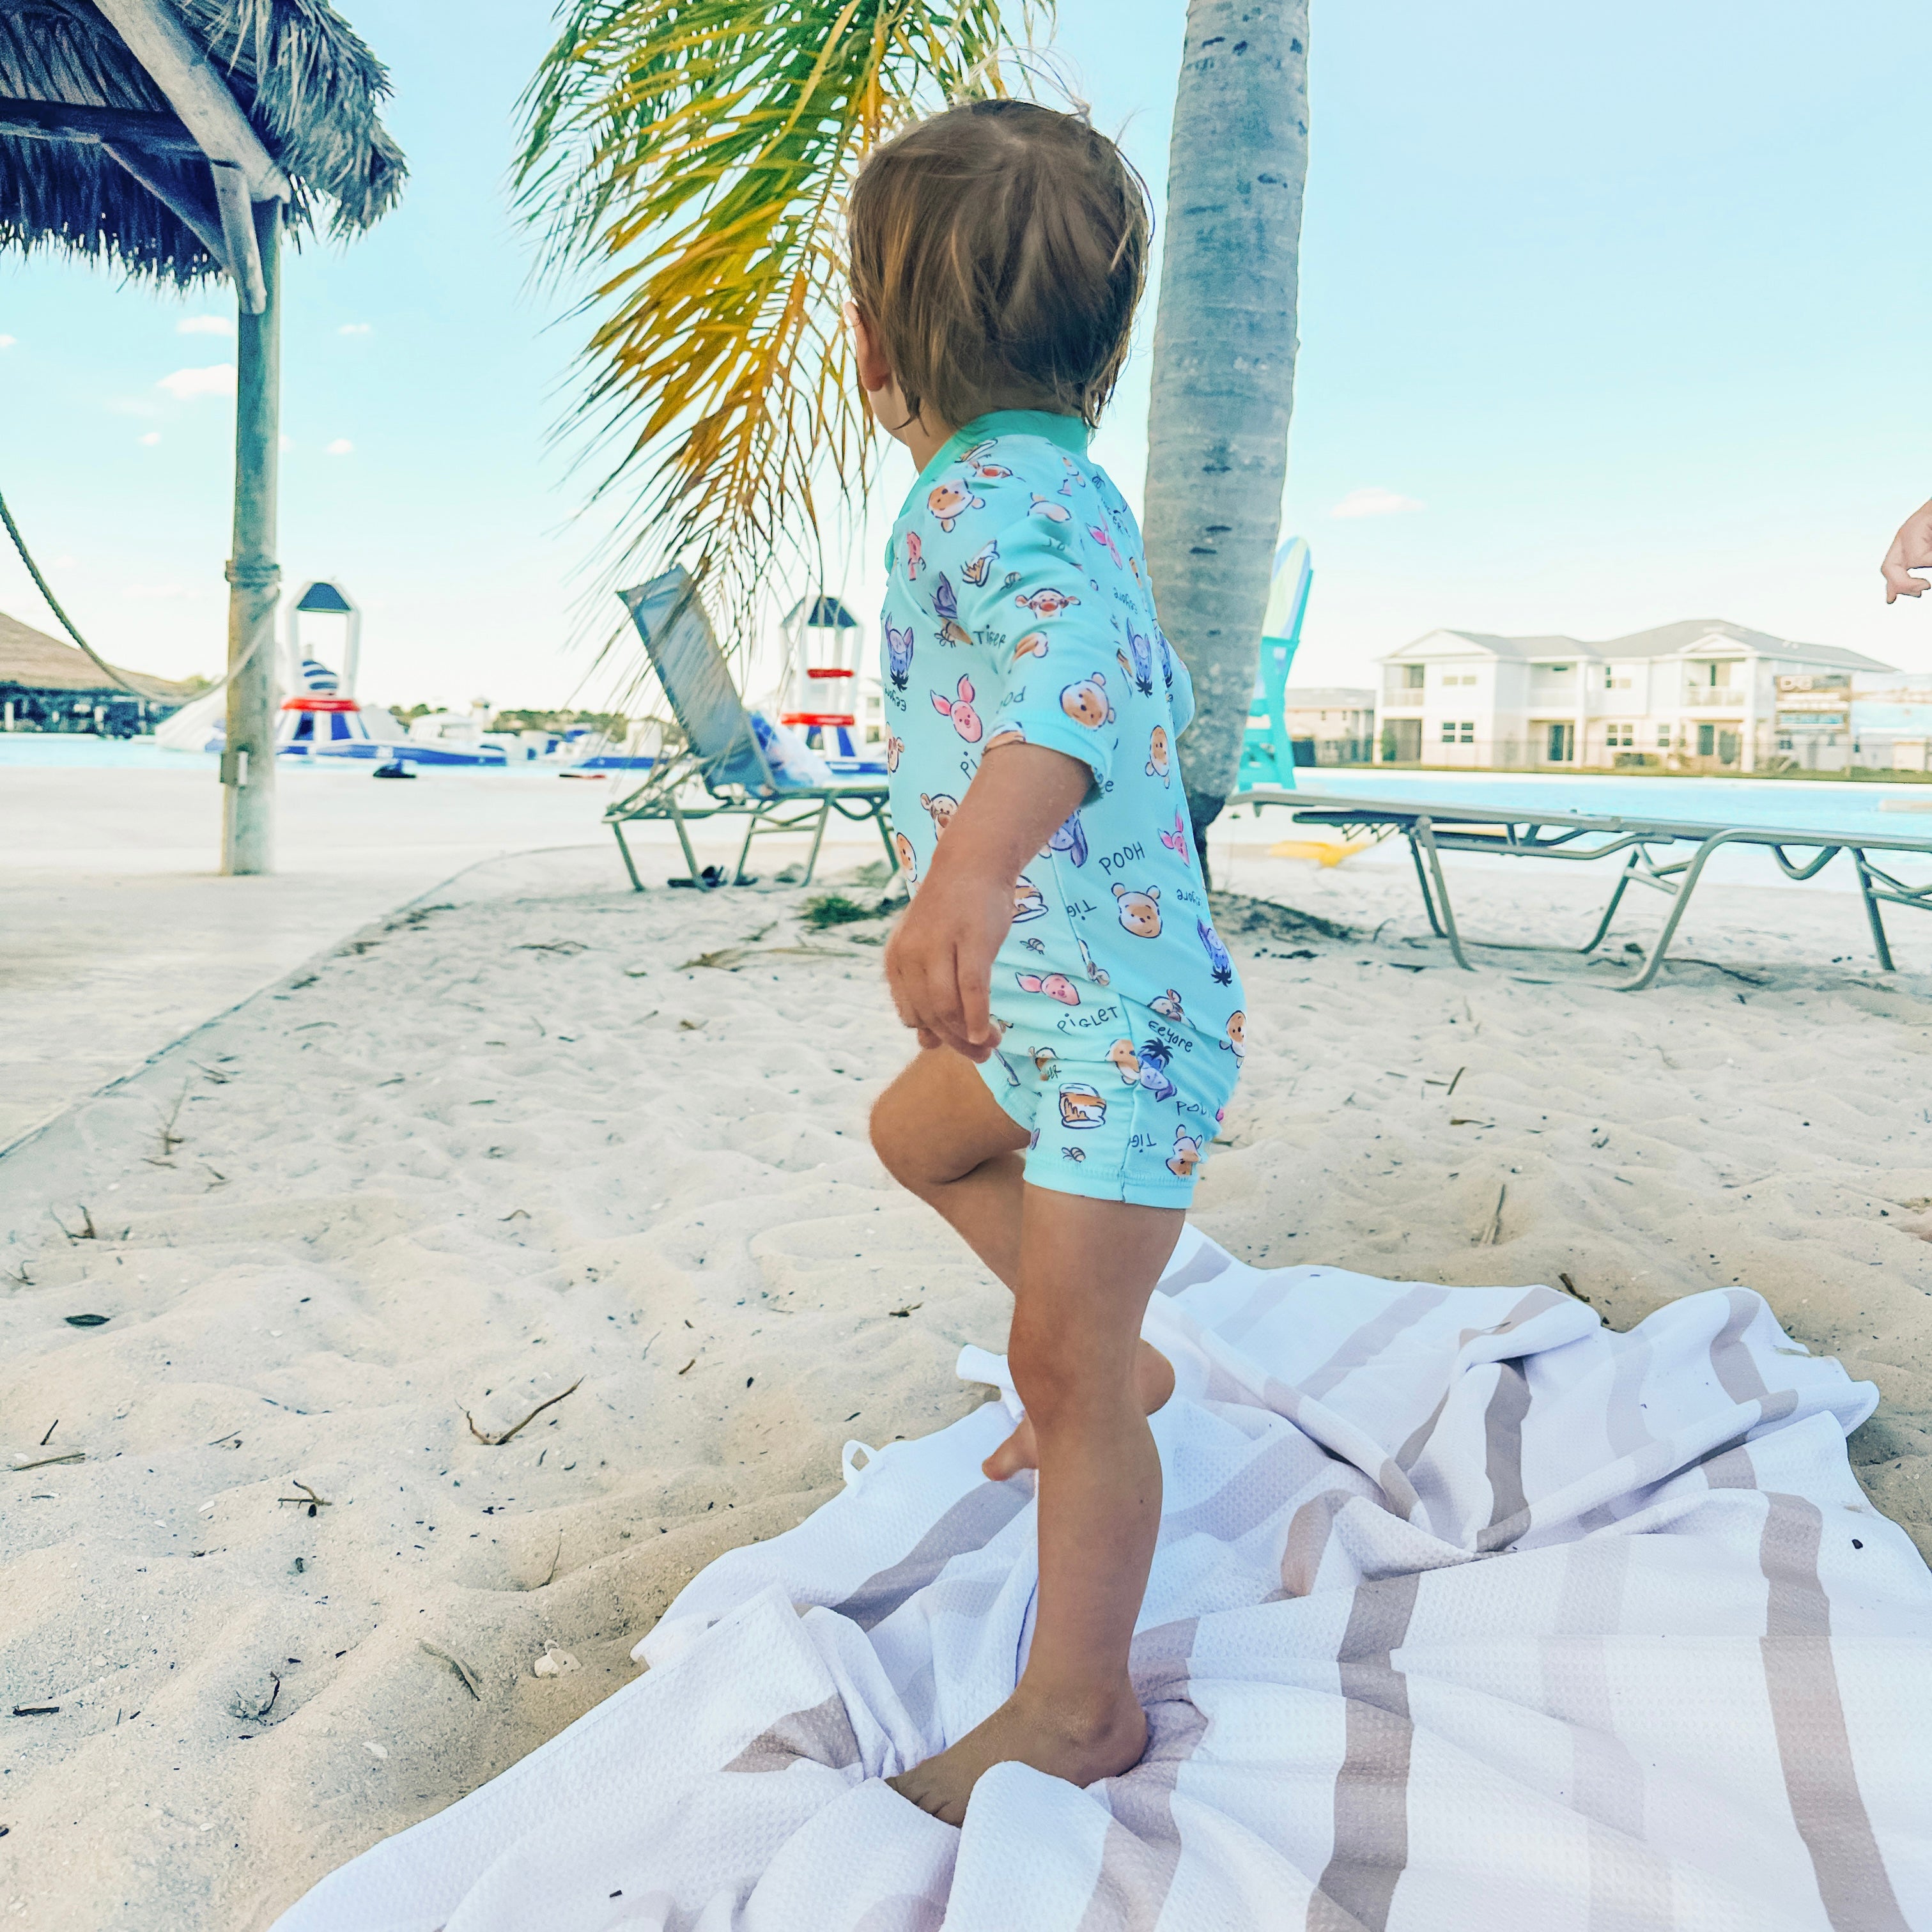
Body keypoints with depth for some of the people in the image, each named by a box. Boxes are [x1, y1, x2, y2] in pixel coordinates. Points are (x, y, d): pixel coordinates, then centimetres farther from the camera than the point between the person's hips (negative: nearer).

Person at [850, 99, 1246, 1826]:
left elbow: (1085, 655, -45)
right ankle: (1117, 1363, 38)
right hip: (1053, 989, 10)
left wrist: (974, 859, -63)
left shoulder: (988, 495, -22)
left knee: (1064, 1371, -2)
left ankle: (1079, 1707, 15)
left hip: (1122, 1004, -10)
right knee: (915, 1132, 29)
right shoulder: (1063, 482, 9)